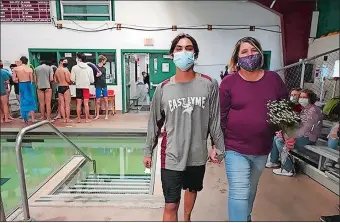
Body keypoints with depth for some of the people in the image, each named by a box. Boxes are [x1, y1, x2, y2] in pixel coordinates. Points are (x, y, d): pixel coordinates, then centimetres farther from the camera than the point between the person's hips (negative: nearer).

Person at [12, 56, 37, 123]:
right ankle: (33, 118, 5)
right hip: (28, 84, -1)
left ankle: (25, 119, 17)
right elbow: (32, 80, -3)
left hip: (21, 85, 1)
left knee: (23, 101, 12)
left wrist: (19, 80, 16)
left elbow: (14, 80, -3)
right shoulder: (30, 69, -6)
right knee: (31, 101, 7)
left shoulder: (15, 69, -4)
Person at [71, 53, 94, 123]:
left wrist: (77, 81, 14)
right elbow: (92, 80, 1)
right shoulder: (89, 68, 0)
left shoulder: (74, 67, -4)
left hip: (78, 87, 0)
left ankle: (79, 118, 11)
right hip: (86, 87, 0)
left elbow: (72, 79, -7)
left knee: (79, 104, 7)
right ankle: (87, 119, 4)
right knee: (86, 104, 2)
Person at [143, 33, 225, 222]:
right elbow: (154, 123, 1)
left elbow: (215, 119, -1)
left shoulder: (209, 85, -8)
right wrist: (148, 151, 7)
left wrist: (219, 147, 3)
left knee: (192, 189, 27)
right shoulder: (163, 88, -7)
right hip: (171, 155, -1)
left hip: (197, 154, 2)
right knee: (170, 205, 1)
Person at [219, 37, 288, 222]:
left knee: (251, 189, 24)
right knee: (239, 192, -5)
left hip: (262, 149, 4)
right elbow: (220, 116, -7)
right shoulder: (228, 82, -9)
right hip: (235, 148, -4)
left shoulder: (274, 79, 0)